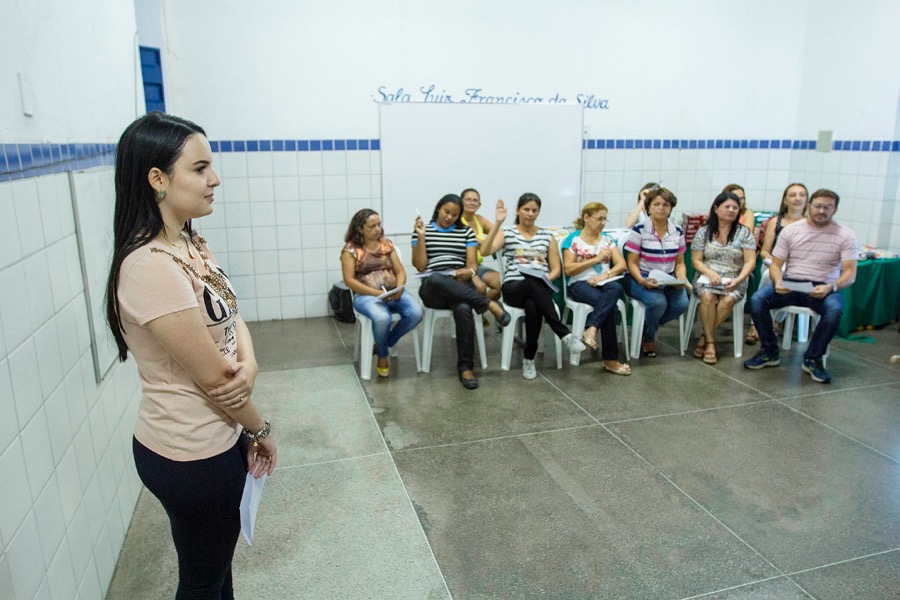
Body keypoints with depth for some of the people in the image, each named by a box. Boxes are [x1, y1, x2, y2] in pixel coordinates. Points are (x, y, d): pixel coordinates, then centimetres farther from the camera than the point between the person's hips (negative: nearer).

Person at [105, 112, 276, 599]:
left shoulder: (190, 244, 1)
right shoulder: (151, 267, -28)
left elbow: (228, 316, 6)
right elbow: (213, 377, -23)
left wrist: (249, 364, -15)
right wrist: (261, 430, -7)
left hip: (216, 437, 8)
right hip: (191, 456, -8)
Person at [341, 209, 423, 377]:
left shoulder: (387, 244, 13)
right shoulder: (350, 249, -1)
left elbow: (400, 271, 10)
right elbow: (349, 280, -8)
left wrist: (399, 289, -12)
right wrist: (377, 293, -17)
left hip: (393, 292, 4)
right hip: (366, 295, -4)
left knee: (416, 313, -25)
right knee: (382, 318, -37)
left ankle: (386, 343, 1)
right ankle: (382, 355, -5)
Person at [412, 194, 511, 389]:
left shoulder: (466, 232, 17)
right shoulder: (423, 230, 12)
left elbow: (472, 263, 7)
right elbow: (420, 266, 3)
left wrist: (470, 272, -17)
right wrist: (421, 237, -6)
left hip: (461, 287, 1)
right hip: (432, 289, -1)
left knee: (463, 309, -36)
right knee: (435, 278, -41)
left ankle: (465, 368, -28)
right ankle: (489, 304, -32)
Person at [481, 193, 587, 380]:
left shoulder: (547, 236, 15)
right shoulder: (507, 232, 9)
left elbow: (556, 269, 13)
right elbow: (485, 251, -10)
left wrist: (546, 279, -9)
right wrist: (498, 223, -17)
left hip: (540, 289, 2)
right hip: (514, 288, -2)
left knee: (532, 306, -39)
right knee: (532, 283, -40)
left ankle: (529, 358, -30)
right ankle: (565, 334, -41)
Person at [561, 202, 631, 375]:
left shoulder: (607, 239, 16)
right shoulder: (573, 239, 3)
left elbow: (621, 265, 7)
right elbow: (568, 269, -6)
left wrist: (605, 275, -14)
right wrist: (596, 259, -9)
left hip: (604, 283, 4)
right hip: (580, 284, -4)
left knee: (616, 288, -36)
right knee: (609, 304, -34)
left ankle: (591, 330, -44)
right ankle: (610, 359, -32)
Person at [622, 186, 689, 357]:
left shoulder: (677, 232, 7)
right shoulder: (639, 231, -7)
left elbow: (680, 263, 12)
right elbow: (632, 263, -7)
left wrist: (681, 279, -9)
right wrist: (642, 281, -25)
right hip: (641, 279, -4)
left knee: (682, 304, -25)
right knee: (658, 302, -34)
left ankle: (647, 327, 5)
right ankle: (648, 337, 1)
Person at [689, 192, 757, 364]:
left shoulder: (744, 233, 4)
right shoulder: (703, 232, 5)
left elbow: (750, 261, -2)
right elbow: (696, 260, 2)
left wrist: (738, 280, -20)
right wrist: (710, 273, -18)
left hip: (734, 281, 0)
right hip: (707, 278, 0)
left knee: (728, 300, -33)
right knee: (708, 297, -33)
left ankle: (704, 337, -14)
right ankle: (710, 342, -20)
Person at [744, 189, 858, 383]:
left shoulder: (845, 235, 0)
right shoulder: (790, 230, 4)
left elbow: (850, 272, -5)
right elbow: (775, 264, 4)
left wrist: (830, 287, -26)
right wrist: (778, 282, -19)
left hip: (823, 288, -1)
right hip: (790, 285, 2)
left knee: (835, 309, -35)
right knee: (757, 299, -25)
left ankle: (812, 359, -12)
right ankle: (770, 353, -7)